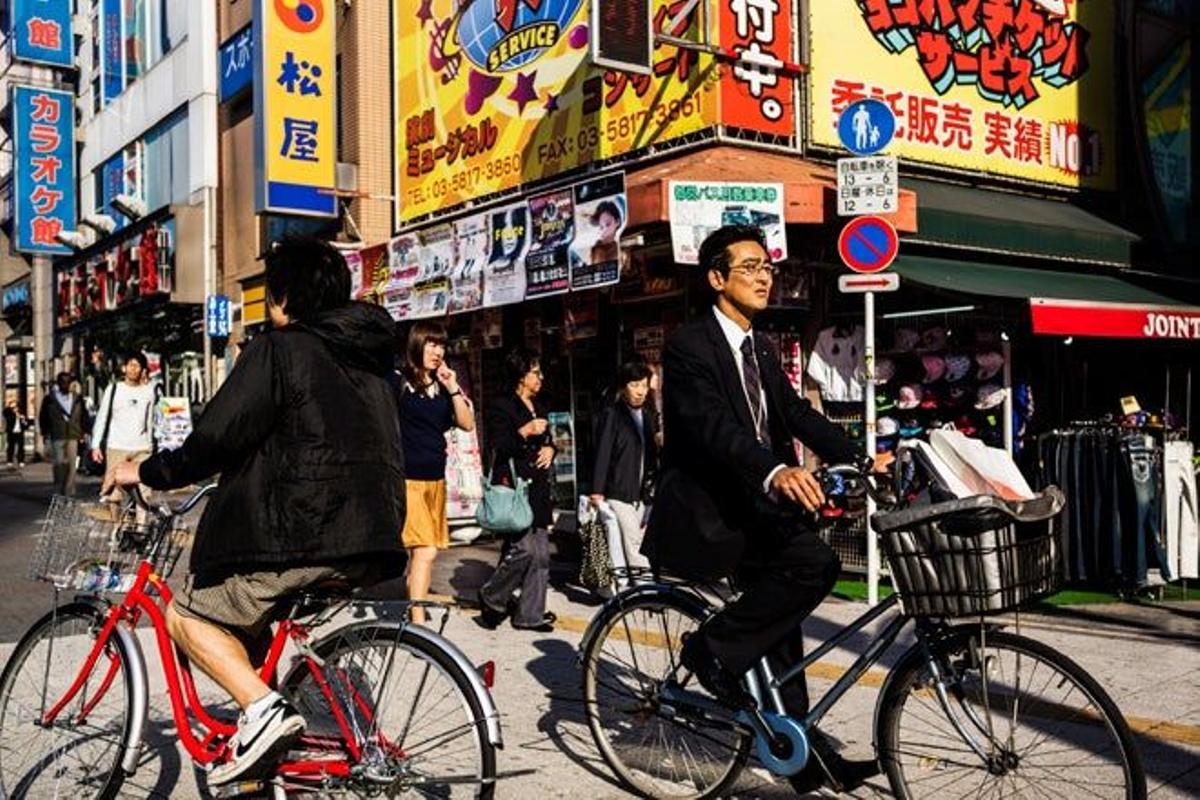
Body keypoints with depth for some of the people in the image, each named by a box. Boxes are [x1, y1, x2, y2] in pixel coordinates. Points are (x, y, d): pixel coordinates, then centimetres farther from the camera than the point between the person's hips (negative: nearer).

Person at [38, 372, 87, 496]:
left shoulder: (77, 398, 9)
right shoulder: (49, 399, 3)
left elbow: (84, 416, 15)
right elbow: (43, 417, 8)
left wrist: (83, 431, 8)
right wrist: (46, 433, 3)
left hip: (73, 436, 2)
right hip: (57, 437, -2)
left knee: (71, 465, 1)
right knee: (59, 464, -5)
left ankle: (69, 492, 6)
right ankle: (59, 491, 5)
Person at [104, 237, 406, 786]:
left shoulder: (278, 350, -7)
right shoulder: (369, 356, 17)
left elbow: (217, 441, -12)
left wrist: (146, 472, 5)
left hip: (303, 535, -8)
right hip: (371, 540, 8)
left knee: (188, 615, 9)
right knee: (249, 617, 29)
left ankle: (264, 710, -8)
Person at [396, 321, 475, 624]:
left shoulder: (443, 386, 13)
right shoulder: (399, 382, -4)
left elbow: (467, 424, 5)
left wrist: (453, 388, -6)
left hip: (436, 477, 6)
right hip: (408, 478, -6)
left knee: (424, 550, 9)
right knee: (425, 551, -14)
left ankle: (416, 606, 21)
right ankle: (418, 622, -11)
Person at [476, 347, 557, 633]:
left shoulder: (537, 408, 21)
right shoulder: (501, 407, -4)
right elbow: (496, 446, -13)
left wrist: (550, 448, 10)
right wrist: (525, 432, -20)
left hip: (538, 488, 8)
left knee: (541, 555, 4)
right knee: (525, 549, -15)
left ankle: (530, 614, 11)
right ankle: (491, 598, 7)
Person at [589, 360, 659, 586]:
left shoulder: (649, 416, 14)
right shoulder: (611, 415, -5)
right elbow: (602, 454, -10)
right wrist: (597, 491, -14)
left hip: (641, 493, 6)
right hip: (618, 492, -6)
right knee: (635, 545, -9)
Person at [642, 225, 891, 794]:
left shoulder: (762, 350, 14)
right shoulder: (689, 344, -14)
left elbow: (797, 415, 5)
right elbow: (713, 425, -29)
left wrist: (861, 461, -11)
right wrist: (776, 472, -46)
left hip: (750, 507, 9)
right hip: (703, 513, -9)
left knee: (779, 624, 14)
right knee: (815, 562, -26)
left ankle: (807, 756, 28)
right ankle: (714, 648, -9)